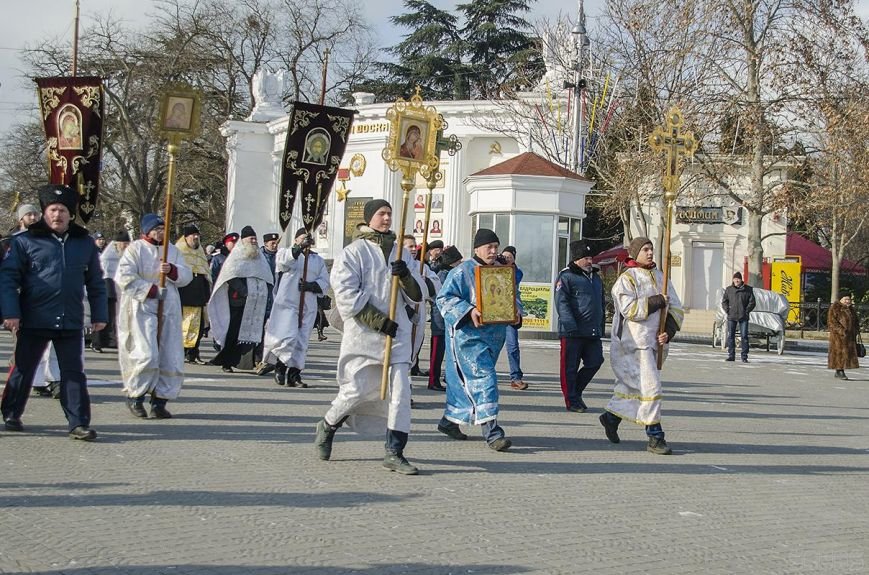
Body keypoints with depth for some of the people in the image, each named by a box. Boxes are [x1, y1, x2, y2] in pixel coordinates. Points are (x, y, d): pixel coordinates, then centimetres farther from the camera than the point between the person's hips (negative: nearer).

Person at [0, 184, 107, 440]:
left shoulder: (85, 243, 8)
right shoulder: (25, 241, -1)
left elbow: (96, 283, 13)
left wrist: (100, 314, 9)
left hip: (71, 322, 2)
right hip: (33, 321, -2)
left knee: (74, 373, 1)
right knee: (23, 369, 11)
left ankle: (79, 423, 3)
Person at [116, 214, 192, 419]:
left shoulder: (173, 250, 14)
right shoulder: (135, 249, -1)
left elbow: (186, 276, 8)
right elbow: (124, 277, -11)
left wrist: (172, 270, -13)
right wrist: (151, 290, -15)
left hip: (168, 310, 5)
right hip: (142, 309, -5)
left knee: (170, 358, 2)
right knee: (146, 355, -15)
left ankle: (159, 401, 10)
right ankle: (135, 395, 3)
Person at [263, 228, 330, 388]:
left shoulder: (318, 260, 16)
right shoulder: (287, 252, 5)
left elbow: (324, 282, 9)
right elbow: (284, 260, -19)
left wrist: (311, 286, -11)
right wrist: (300, 248, -33)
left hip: (309, 307, 4)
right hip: (287, 303, -4)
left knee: (302, 342, 3)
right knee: (288, 337, -15)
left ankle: (294, 374, 10)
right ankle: (280, 366, 7)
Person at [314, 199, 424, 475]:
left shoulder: (401, 253, 14)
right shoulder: (354, 252, 0)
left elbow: (416, 296, 11)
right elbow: (347, 296, -8)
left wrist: (406, 276, -10)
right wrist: (379, 321, -14)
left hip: (396, 329, 4)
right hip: (363, 331, -4)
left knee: (400, 390, -4)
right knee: (357, 389, 0)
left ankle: (394, 453, 0)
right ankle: (328, 425, 28)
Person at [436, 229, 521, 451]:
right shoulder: (461, 272, -6)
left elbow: (513, 295, 23)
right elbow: (444, 298, -9)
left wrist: (515, 309, 0)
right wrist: (468, 311, -21)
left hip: (494, 334, 7)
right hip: (468, 334, -7)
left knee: (465, 380, 15)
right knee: (483, 377, -16)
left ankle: (450, 420, 30)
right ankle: (491, 431, -20)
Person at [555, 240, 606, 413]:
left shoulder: (595, 277, 19)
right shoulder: (566, 276, -5)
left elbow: (601, 303, 26)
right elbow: (562, 303, -14)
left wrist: (601, 325, 20)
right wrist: (571, 326, -22)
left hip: (593, 332, 7)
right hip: (572, 332, -7)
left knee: (595, 362, 6)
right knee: (570, 367, 0)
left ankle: (576, 392, 24)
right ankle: (572, 401, 9)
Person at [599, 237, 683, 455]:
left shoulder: (660, 277, 14)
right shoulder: (626, 279, -5)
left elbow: (676, 309, 10)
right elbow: (629, 308, -19)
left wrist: (668, 331, -5)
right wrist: (657, 301, -14)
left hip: (654, 341, 7)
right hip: (634, 342, -7)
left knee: (631, 386, 17)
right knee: (650, 387, -12)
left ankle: (611, 416, 37)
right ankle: (655, 437, -8)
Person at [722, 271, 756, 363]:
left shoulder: (748, 289, 1)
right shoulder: (729, 289, 6)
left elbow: (752, 302, 2)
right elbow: (724, 301, 10)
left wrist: (746, 311, -6)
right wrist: (727, 310, -2)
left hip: (743, 317, -2)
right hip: (731, 317, 2)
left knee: (744, 336, -3)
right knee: (730, 336, 3)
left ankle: (744, 356, 3)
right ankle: (731, 355, 10)